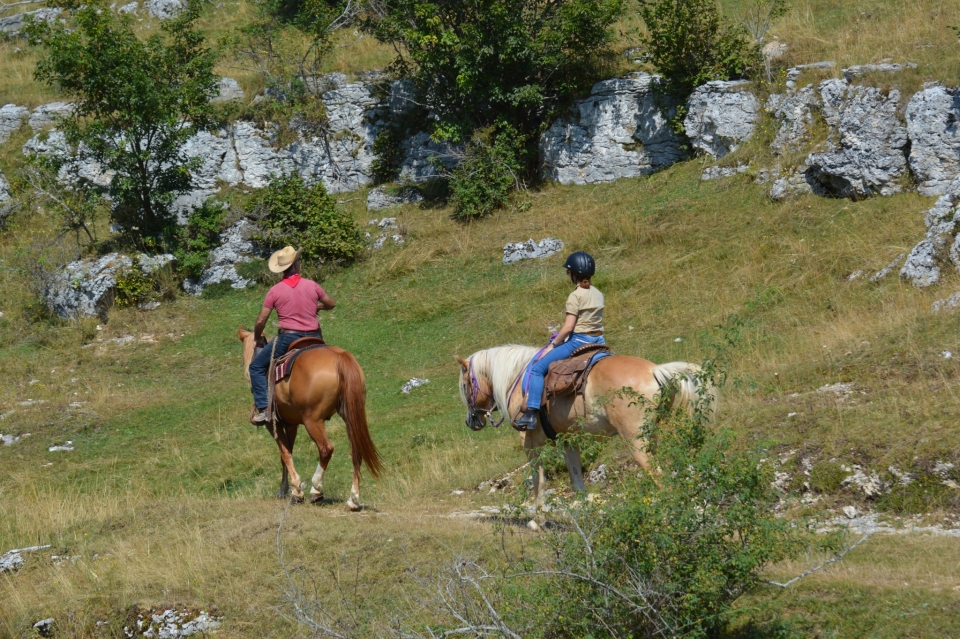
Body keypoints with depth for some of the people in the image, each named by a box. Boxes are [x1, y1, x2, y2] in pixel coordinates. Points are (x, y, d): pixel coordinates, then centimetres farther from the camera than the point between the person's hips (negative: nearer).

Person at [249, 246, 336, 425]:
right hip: (313, 338, 3)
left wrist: (257, 337, 17)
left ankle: (263, 409, -4)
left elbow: (261, 321, -3)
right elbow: (331, 304, 15)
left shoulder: (275, 291, -6)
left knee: (257, 367, 11)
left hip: (287, 338, -2)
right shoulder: (312, 286, -2)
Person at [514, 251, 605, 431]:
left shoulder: (576, 296, -12)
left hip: (579, 341, -8)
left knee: (537, 368, -7)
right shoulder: (598, 294, 11)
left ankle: (530, 415, -17)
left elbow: (568, 328, -17)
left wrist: (553, 345, -4)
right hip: (598, 341, 8)